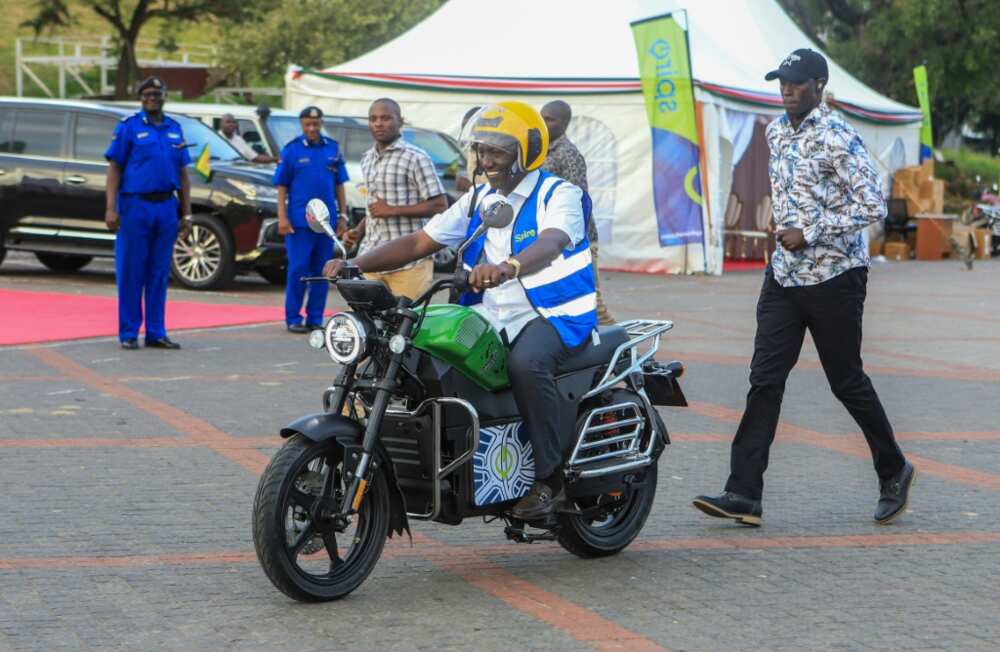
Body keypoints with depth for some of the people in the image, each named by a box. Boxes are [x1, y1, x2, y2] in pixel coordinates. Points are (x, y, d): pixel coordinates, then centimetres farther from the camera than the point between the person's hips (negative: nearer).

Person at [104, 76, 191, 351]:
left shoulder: (174, 129, 13)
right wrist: (111, 209, -13)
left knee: (159, 273, 6)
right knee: (131, 273, -2)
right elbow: (114, 169, -4)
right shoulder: (129, 127, 0)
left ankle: (156, 333, 11)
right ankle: (128, 333, 3)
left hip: (166, 207, 4)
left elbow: (182, 174, 16)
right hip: (135, 205, -4)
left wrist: (186, 214, 11)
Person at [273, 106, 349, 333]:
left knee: (321, 271, 6)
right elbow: (282, 186, -1)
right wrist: (282, 217, -9)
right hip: (299, 220, -3)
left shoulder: (333, 148, 8)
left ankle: (315, 318, 12)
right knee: (298, 270, -5)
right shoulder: (291, 149, -1)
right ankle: (293, 319, 0)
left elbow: (339, 184, 13)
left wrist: (342, 216, 9)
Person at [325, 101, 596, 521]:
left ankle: (549, 477, -26)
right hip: (493, 315, 7)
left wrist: (507, 267, -52)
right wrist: (355, 264, -5)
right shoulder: (477, 201, 15)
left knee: (526, 363, -38)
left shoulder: (559, 194, -7)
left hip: (554, 316, -7)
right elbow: (420, 242, 10)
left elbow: (551, 243, -30)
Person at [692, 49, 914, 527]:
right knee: (765, 381, -3)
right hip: (784, 275, 7)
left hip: (834, 277, -7)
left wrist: (809, 235, -21)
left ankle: (894, 472, 26)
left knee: (847, 381, 4)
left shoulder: (837, 138, -15)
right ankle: (744, 495, -7)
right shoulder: (776, 133, 10)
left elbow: (872, 205, -19)